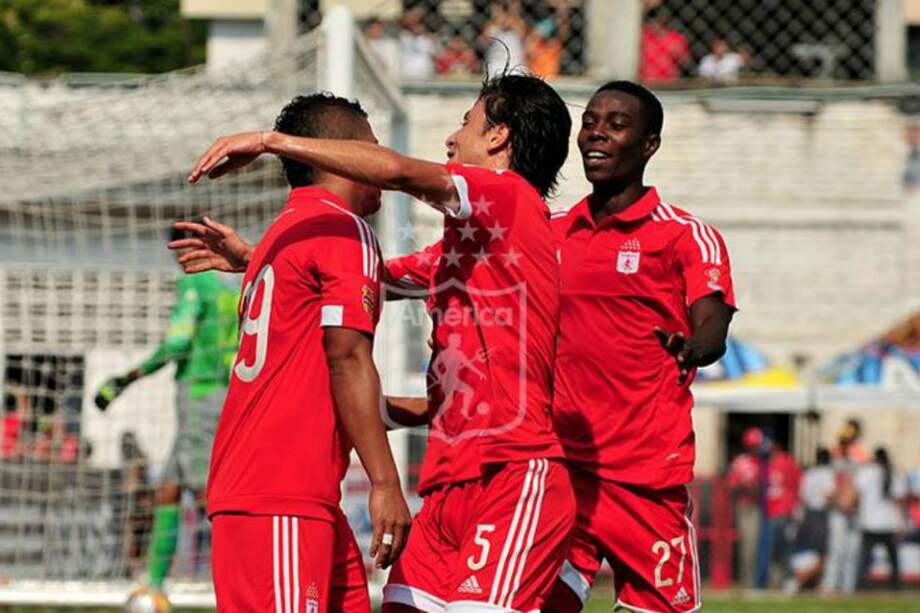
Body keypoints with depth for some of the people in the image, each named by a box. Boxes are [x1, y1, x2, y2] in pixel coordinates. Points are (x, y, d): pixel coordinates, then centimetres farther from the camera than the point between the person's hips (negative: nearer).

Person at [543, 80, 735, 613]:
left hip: (649, 474, -4)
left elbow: (712, 330, -14)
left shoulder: (686, 236, 0)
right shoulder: (551, 235, 14)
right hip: (559, 464, 4)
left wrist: (693, 347, -36)